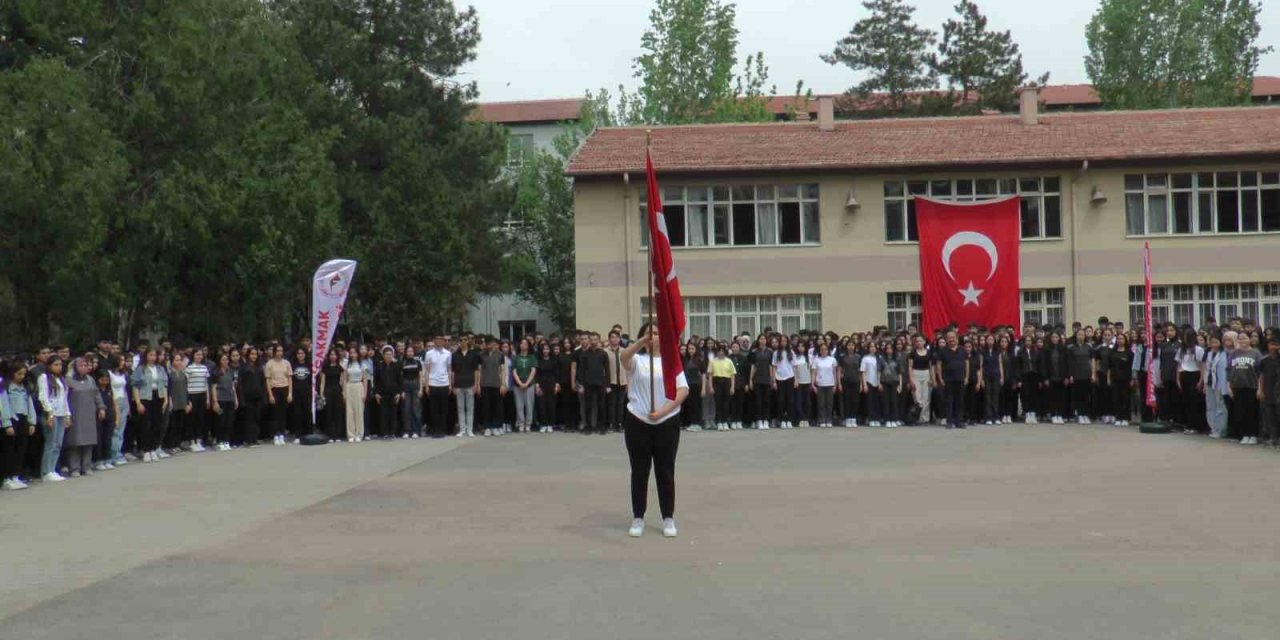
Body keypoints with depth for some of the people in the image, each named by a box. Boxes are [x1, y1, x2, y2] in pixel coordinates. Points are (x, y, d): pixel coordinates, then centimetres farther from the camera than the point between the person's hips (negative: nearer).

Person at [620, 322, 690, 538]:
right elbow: (624, 357, -22)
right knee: (639, 471, 5)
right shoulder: (637, 360, 3)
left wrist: (662, 411, -15)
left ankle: (668, 518, 13)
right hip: (638, 422, 0)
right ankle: (638, 518, 13)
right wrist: (641, 342, -40)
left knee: (665, 472, 5)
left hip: (667, 423, 0)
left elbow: (683, 390, -4)